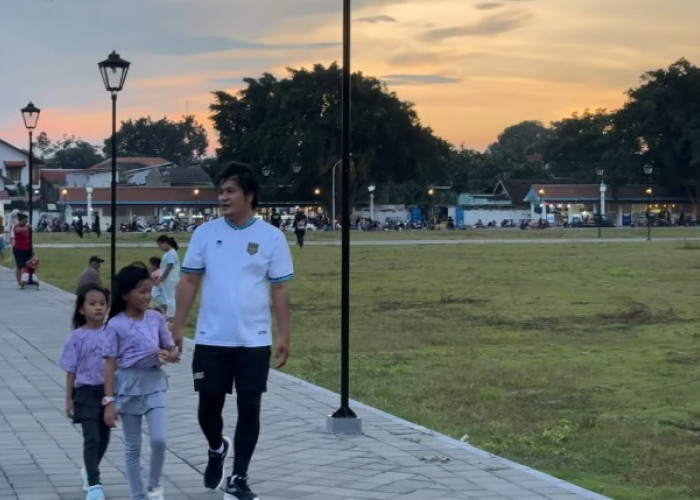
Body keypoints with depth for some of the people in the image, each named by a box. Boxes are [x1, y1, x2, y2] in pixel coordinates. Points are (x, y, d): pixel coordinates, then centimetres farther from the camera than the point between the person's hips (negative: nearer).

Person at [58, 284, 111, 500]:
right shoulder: (77, 337, -7)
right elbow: (71, 370, -3)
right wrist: (69, 398, -3)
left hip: (108, 391, 4)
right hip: (86, 392, -3)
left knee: (103, 437, 15)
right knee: (91, 438, -9)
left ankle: (89, 470, 39)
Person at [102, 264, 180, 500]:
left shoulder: (156, 318, 0)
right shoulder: (116, 325, -10)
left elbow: (173, 351, 9)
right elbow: (110, 365, -9)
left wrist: (169, 356, -16)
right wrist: (109, 401, -12)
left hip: (154, 383, 2)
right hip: (128, 385, -2)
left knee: (159, 439, -8)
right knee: (132, 446, 6)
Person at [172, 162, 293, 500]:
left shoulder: (271, 237, -2)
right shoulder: (205, 233, 1)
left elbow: (280, 290, 1)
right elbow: (189, 282, 5)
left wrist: (284, 336, -4)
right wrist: (177, 327, 0)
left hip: (254, 342, -1)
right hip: (210, 340, 1)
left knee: (249, 409, 2)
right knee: (209, 406, 5)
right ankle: (216, 449, 37)